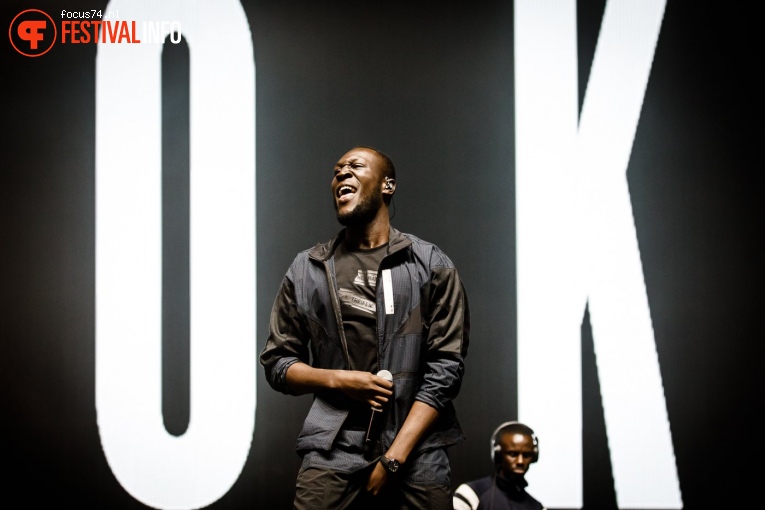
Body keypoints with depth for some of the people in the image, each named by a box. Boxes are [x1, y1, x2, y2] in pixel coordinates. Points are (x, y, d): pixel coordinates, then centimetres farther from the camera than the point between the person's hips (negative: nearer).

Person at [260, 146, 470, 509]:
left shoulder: (431, 265, 3)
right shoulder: (307, 270, 10)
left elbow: (445, 370, -2)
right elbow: (277, 363, 12)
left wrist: (394, 458, -9)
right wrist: (338, 380, -8)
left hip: (416, 452, -1)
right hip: (333, 452, 1)